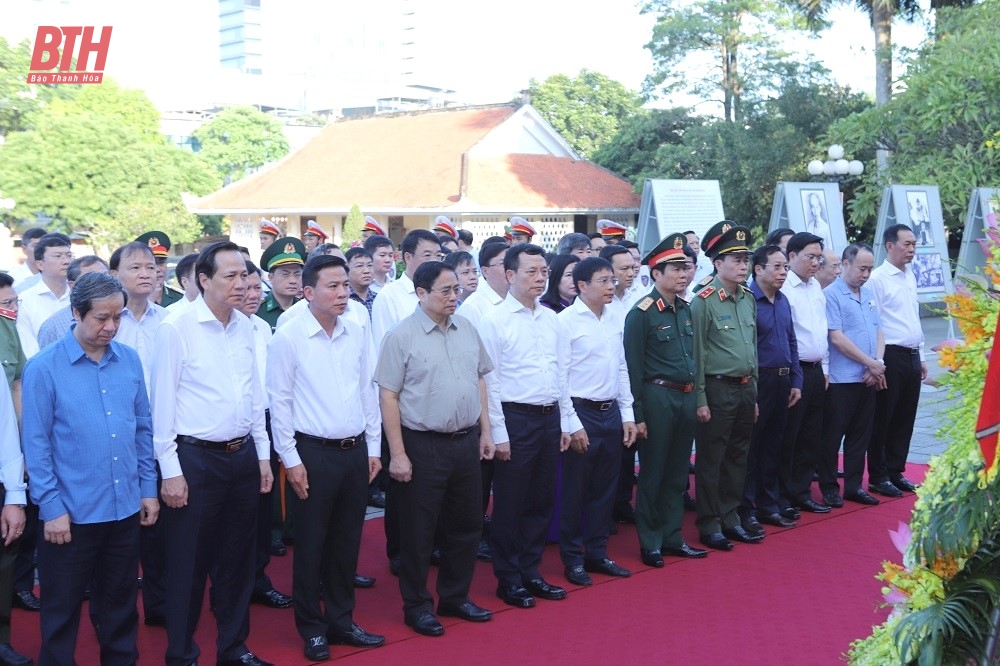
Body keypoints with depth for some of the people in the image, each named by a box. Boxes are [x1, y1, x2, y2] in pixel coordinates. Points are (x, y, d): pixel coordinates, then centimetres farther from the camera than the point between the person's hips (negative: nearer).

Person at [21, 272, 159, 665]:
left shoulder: (130, 360, 3)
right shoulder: (44, 368, -9)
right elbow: (36, 443, -9)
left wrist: (148, 488, 7)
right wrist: (51, 507, -11)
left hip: (126, 507, 4)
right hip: (72, 512, -4)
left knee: (120, 603, 18)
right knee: (62, 611, 10)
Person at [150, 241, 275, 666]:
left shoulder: (245, 327, 7)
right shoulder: (176, 328, -10)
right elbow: (163, 402, -10)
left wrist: (263, 454, 13)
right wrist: (170, 470, -11)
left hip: (243, 456, 6)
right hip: (195, 459, -6)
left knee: (238, 559, 16)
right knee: (188, 564, 6)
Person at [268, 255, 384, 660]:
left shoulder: (357, 335, 6)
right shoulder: (288, 338, -9)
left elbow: (369, 392, 11)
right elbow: (280, 402, -7)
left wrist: (373, 448, 10)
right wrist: (291, 459, -8)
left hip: (356, 451, 5)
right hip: (313, 453, -5)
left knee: (347, 541, 13)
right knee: (311, 543, 6)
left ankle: (341, 620, 27)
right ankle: (312, 629, 20)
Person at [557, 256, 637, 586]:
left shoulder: (614, 318, 8)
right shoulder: (566, 320, -11)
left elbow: (622, 369, 14)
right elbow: (560, 376, -12)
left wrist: (627, 414, 10)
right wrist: (571, 424, -13)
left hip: (611, 412, 6)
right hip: (581, 412, -6)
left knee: (605, 488, 14)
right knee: (575, 491, 5)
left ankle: (597, 553, 27)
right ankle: (573, 559, 17)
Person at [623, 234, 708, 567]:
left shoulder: (686, 309, 10)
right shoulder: (642, 313, -11)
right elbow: (633, 367, -12)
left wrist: (696, 398, 14)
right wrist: (637, 414, -14)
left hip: (686, 398, 7)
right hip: (658, 398, -7)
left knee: (677, 473, 14)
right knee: (653, 474, 4)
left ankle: (672, 537, 25)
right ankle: (650, 543, 14)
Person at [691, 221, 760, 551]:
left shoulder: (748, 298, 9)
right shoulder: (704, 301, -12)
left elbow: (753, 346, 16)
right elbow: (696, 353, -13)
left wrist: (754, 394, 15)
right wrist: (700, 399, -14)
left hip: (746, 389, 7)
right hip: (717, 390, -7)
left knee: (738, 458, 14)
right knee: (711, 460, 3)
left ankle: (730, 518, 26)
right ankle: (709, 526, 13)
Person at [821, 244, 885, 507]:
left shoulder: (869, 293, 12)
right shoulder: (831, 295, -10)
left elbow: (879, 331, 13)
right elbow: (837, 338, -15)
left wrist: (879, 364, -4)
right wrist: (871, 364, -12)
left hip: (869, 379, 7)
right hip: (841, 379, -7)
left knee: (860, 435, 12)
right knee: (833, 436, 2)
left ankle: (854, 485, 21)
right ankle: (829, 487, 13)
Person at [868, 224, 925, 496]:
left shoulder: (910, 276, 14)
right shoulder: (878, 278, -11)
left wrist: (920, 357, 18)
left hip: (912, 356, 8)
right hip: (891, 356, -8)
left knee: (905, 418, 12)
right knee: (883, 419, 2)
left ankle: (896, 472, 22)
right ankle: (878, 477, 11)